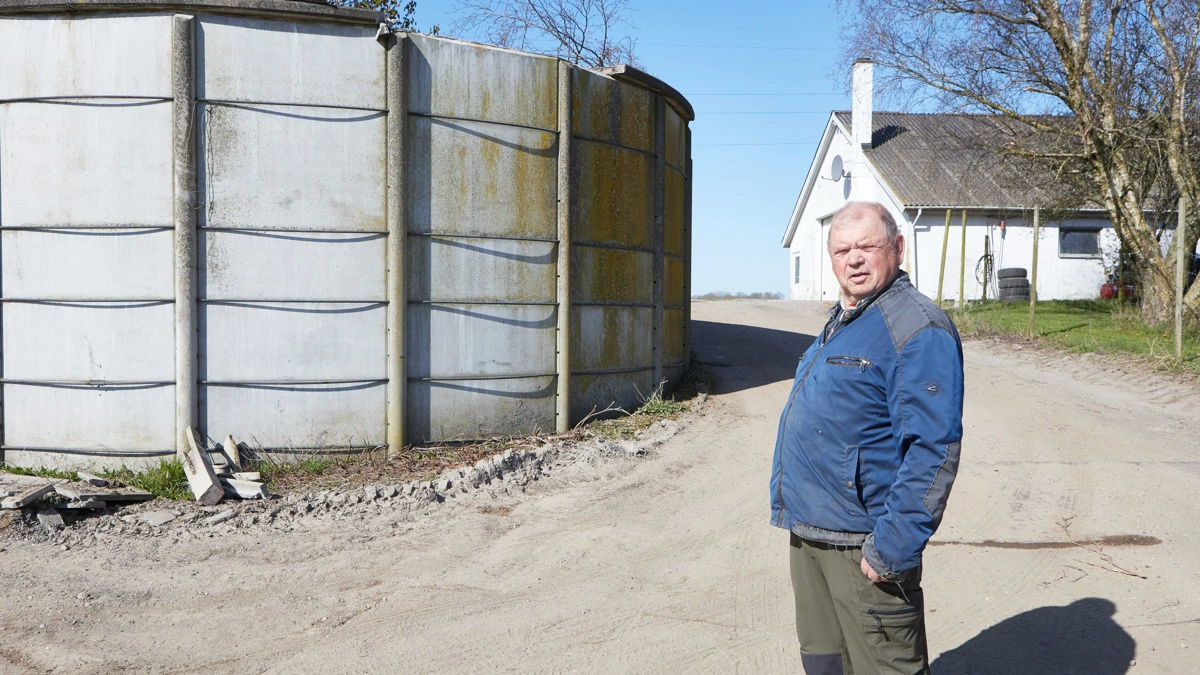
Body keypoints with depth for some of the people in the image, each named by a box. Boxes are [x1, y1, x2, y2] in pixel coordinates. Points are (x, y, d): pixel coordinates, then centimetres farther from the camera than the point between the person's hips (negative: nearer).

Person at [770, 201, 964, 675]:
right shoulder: (838, 323, 14)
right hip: (808, 533, 9)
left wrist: (892, 548, -24)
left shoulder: (918, 328, -16)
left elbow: (933, 449, -22)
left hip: (861, 545, -9)